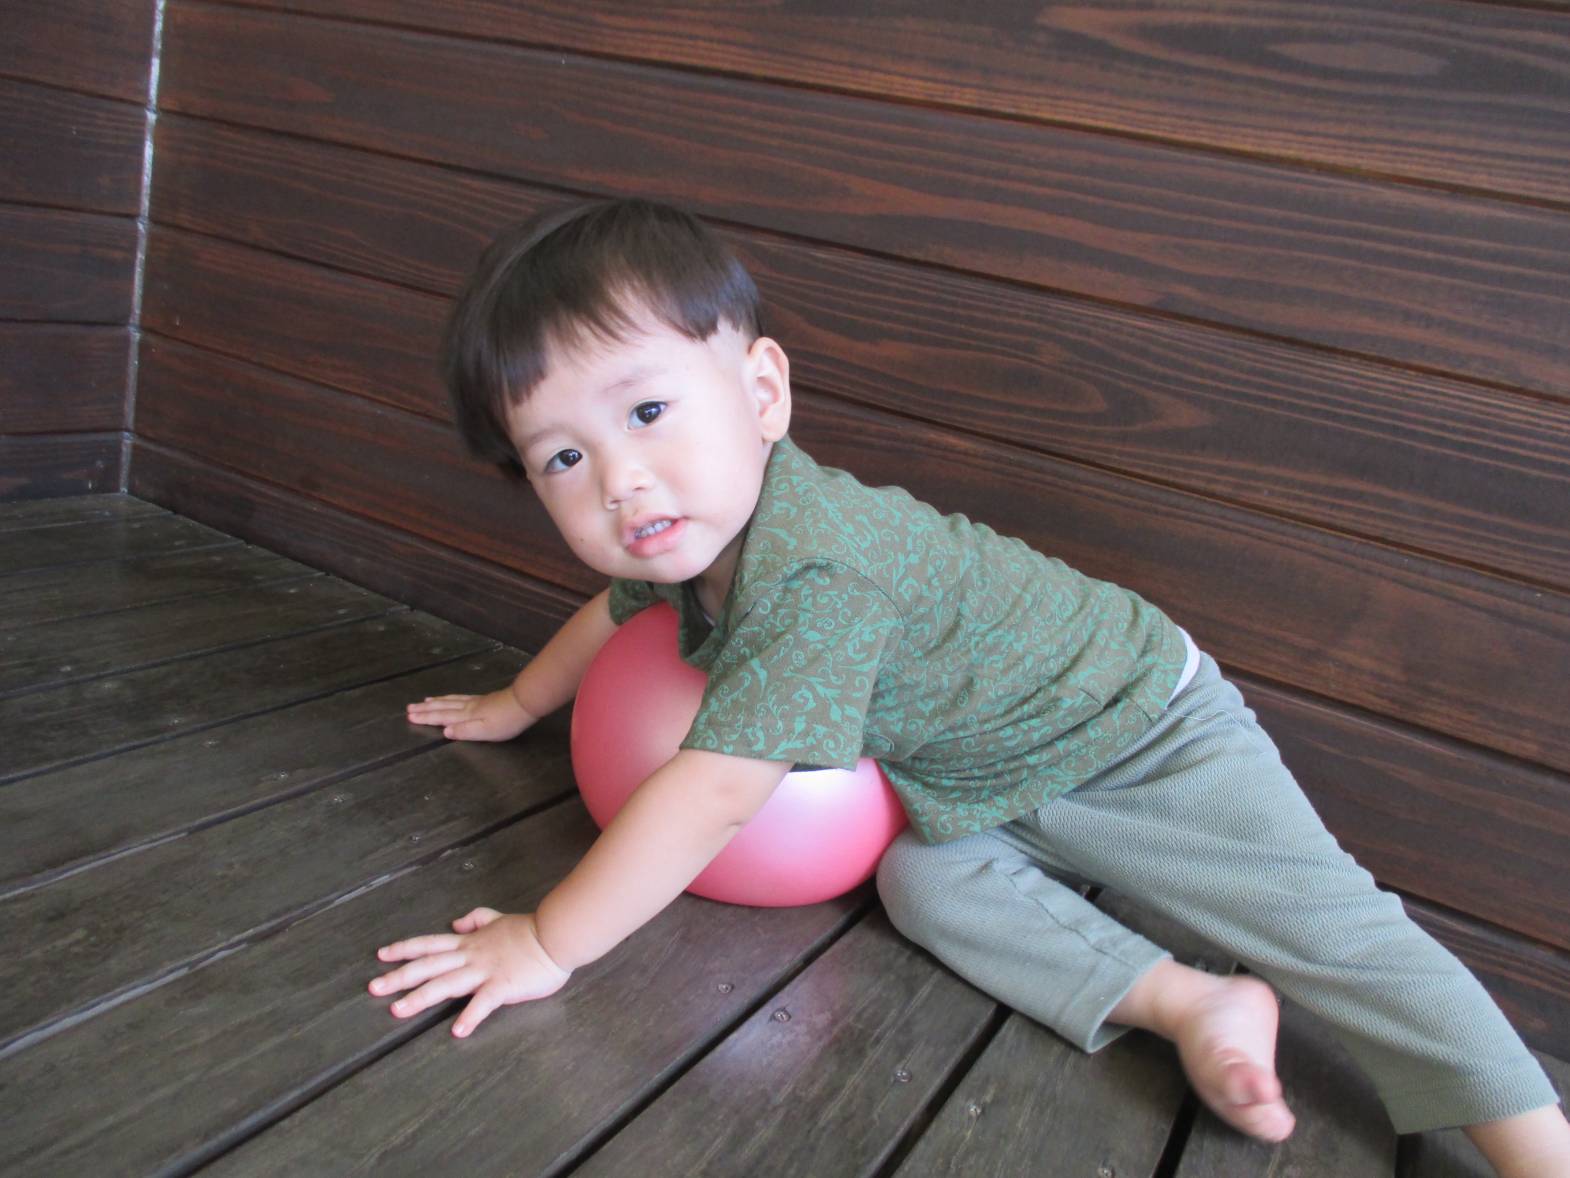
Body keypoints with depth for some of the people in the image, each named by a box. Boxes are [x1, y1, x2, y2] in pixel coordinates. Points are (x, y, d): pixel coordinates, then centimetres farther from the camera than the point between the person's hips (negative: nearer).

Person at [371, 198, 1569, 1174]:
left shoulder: (818, 578, -39)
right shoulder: (699, 520, -10)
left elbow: (711, 796, -40)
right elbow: (617, 607, 14)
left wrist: (547, 942, -30)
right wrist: (518, 703, 27)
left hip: (1134, 728, -8)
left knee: (1331, 925, -9)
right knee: (922, 881, -12)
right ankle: (1192, 1006, -10)